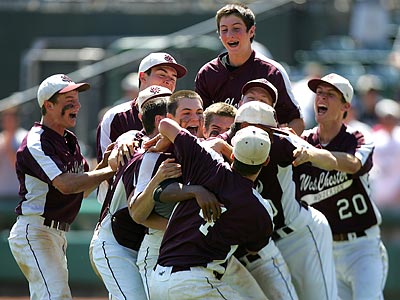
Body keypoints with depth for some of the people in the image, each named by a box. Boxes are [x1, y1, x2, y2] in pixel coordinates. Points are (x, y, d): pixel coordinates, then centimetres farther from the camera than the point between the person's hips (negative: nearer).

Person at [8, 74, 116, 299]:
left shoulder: (70, 141, 15)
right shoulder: (36, 144, -15)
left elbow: (82, 189, 17)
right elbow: (66, 185, -27)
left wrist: (103, 164, 0)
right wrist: (112, 170, -23)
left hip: (58, 236, 10)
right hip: (34, 231, -10)